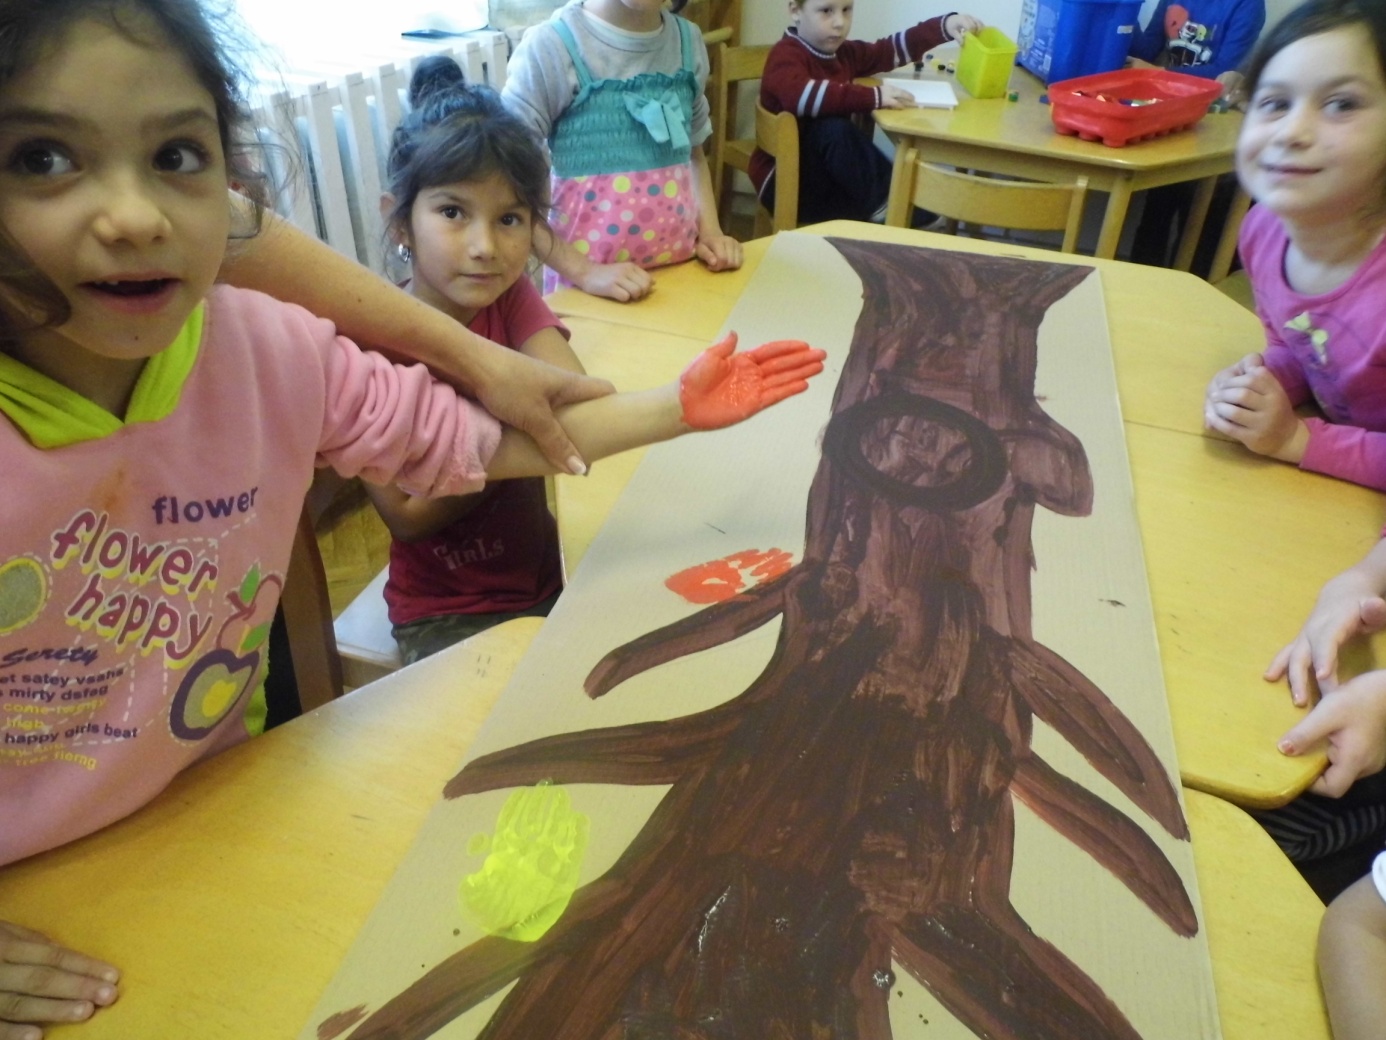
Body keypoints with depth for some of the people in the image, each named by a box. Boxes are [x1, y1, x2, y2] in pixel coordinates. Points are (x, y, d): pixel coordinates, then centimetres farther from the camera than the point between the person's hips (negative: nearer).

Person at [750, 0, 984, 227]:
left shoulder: (845, 53, 11)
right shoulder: (786, 55, -15)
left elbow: (892, 50, 17)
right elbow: (801, 95, -37)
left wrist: (944, 25, 3)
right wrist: (874, 96, -37)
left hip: (831, 174, 7)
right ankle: (880, 206, -24)